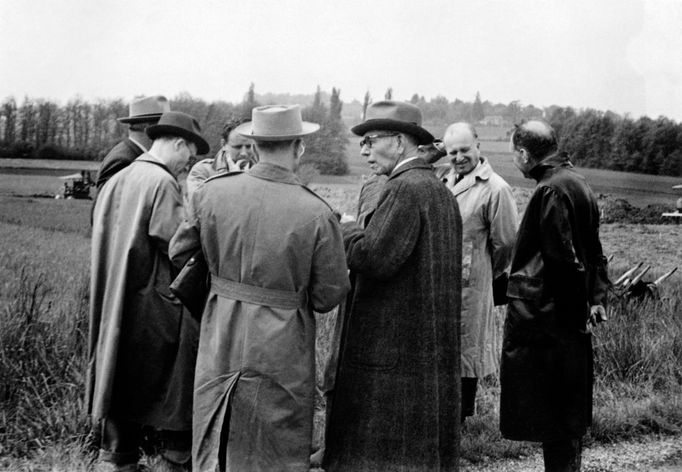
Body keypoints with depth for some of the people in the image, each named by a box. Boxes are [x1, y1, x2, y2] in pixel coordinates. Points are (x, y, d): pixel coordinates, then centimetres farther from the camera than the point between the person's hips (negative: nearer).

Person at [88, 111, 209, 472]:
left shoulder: (116, 179, 8)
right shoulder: (163, 182, -15)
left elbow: (101, 236, 13)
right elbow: (176, 246, -18)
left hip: (113, 303, 8)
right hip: (154, 303, -7)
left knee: (122, 380, 15)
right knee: (171, 382, 5)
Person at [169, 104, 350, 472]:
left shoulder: (211, 193, -6)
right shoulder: (317, 214, -15)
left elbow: (177, 255, 5)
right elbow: (327, 297, -9)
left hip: (220, 347, 3)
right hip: (282, 355, -3)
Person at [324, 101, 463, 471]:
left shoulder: (404, 189, -14)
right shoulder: (442, 192, 15)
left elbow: (374, 258, -24)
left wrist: (346, 230, -5)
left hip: (392, 350, -10)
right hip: (433, 353, 10)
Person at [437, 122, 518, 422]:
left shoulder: (496, 189, -12)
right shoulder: (440, 176, 8)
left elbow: (506, 242, -6)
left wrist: (489, 275, 4)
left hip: (468, 283, -6)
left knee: (464, 349, 8)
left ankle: (457, 419, 22)